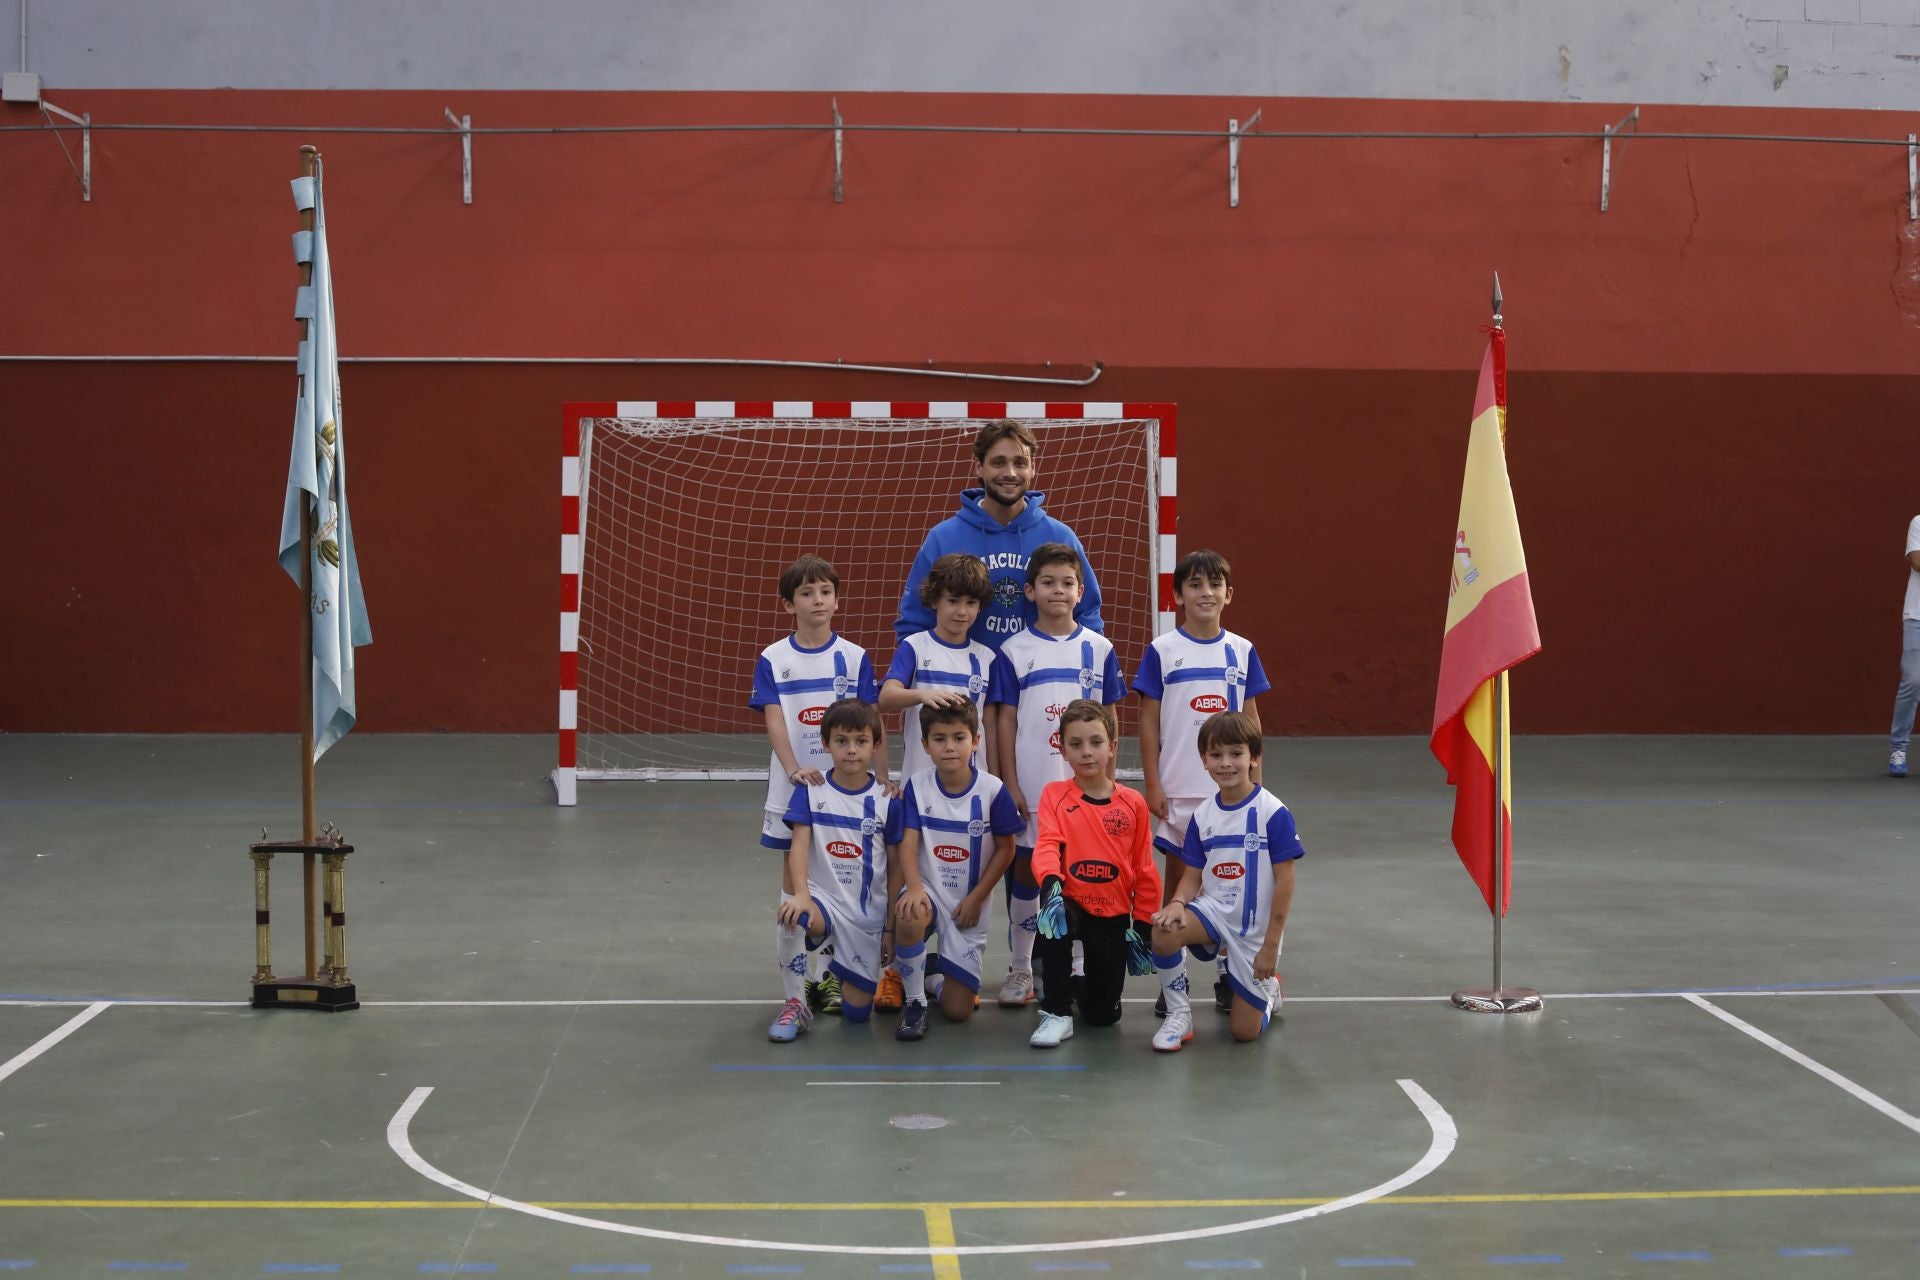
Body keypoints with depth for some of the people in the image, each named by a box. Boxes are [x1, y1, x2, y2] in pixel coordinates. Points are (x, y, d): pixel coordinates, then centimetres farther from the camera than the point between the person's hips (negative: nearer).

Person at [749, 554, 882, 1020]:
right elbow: (774, 722, -6)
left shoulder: (854, 658, 1)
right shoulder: (773, 660, 0)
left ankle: (834, 975, 12)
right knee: (795, 881, 6)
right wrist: (794, 769, -22)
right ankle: (796, 979, 12)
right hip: (793, 786, 0)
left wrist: (882, 780, -5)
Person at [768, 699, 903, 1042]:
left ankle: (841, 970, 36)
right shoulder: (811, 791, -3)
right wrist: (801, 895, -31)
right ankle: (796, 1004, -16)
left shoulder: (886, 800, -1)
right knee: (793, 918, -39)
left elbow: (894, 866, 3)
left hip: (868, 912, 1)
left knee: (857, 1011, 0)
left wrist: (891, 926, 2)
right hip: (823, 896, -1)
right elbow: (799, 845, -13)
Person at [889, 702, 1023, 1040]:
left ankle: (935, 976, 34)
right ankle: (914, 1001, -13)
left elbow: (1005, 849, -3)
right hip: (929, 890, 0)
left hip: (969, 903, 0)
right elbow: (908, 842, -12)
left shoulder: (992, 790, -11)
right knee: (909, 917, -40)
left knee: (958, 1009, -5)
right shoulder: (917, 786, -6)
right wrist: (914, 888, -30)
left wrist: (976, 898, -9)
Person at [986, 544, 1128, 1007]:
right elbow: (1005, 720, 0)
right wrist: (1010, 785, -5)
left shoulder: (1098, 649, 4)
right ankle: (1020, 969, 16)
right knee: (1026, 874, 5)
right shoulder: (1014, 651, 0)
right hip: (1031, 789, -1)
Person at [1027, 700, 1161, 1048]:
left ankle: (1079, 985, 37)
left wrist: (1143, 926, 2)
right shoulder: (1054, 795, -3)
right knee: (1054, 917, -38)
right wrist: (1051, 882, -39)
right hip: (1070, 902, -1)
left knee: (1103, 1015, -2)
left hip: (1113, 915, 1)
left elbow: (1144, 870, 5)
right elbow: (1047, 845, -19)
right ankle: (1057, 1012, -19)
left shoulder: (1133, 803, 0)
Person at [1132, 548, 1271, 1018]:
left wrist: (1256, 781, 5)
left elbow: (1251, 719, 8)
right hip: (1178, 789, -2)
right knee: (1177, 877, 6)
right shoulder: (1162, 651, -3)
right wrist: (1153, 784, -5)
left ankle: (1227, 974, 18)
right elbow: (1149, 721, -1)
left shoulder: (1242, 651, 4)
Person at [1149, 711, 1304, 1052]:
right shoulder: (1202, 815, 1)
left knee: (1244, 1031, -2)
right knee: (1165, 931, -31)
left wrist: (1271, 945, -12)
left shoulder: (1273, 813, -14)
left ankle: (1267, 990, 33)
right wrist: (1178, 903, -18)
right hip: (1214, 910, 3)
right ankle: (1179, 1014, -9)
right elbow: (1192, 876, 5)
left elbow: (1284, 881, -12)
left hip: (1256, 931, -3)